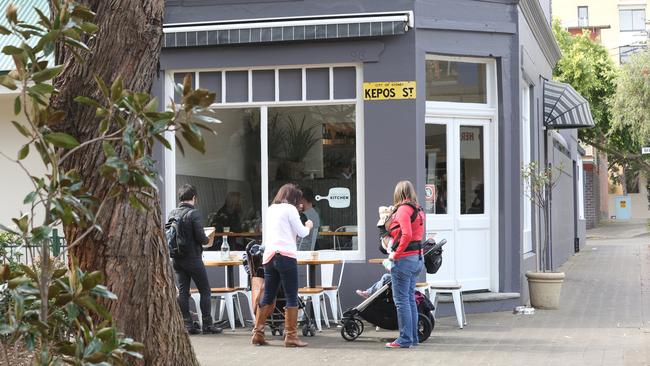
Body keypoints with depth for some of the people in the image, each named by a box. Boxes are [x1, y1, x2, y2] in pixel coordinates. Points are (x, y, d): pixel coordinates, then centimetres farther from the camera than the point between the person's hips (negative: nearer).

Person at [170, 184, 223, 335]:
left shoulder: (172, 213, 4)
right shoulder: (194, 214, -14)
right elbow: (201, 237, -18)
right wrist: (208, 241, 3)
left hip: (177, 259, 6)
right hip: (193, 258, -6)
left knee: (183, 291, 8)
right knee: (205, 290, 4)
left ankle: (187, 324, 7)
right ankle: (207, 324, 4)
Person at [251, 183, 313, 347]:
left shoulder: (270, 209, 18)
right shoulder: (289, 209, -2)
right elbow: (302, 233, -2)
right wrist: (308, 226, 19)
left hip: (269, 256, 7)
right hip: (286, 256, -7)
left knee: (268, 296, 12)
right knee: (292, 297, -2)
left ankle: (257, 333, 11)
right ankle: (291, 336, -5)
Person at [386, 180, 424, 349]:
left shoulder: (403, 209, -13)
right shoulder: (418, 210, 13)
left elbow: (406, 235, -24)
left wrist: (396, 254, -15)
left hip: (404, 259, -9)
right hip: (417, 257, 9)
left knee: (401, 300, -3)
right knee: (410, 298, 15)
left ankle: (405, 339, -1)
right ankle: (413, 337, 19)